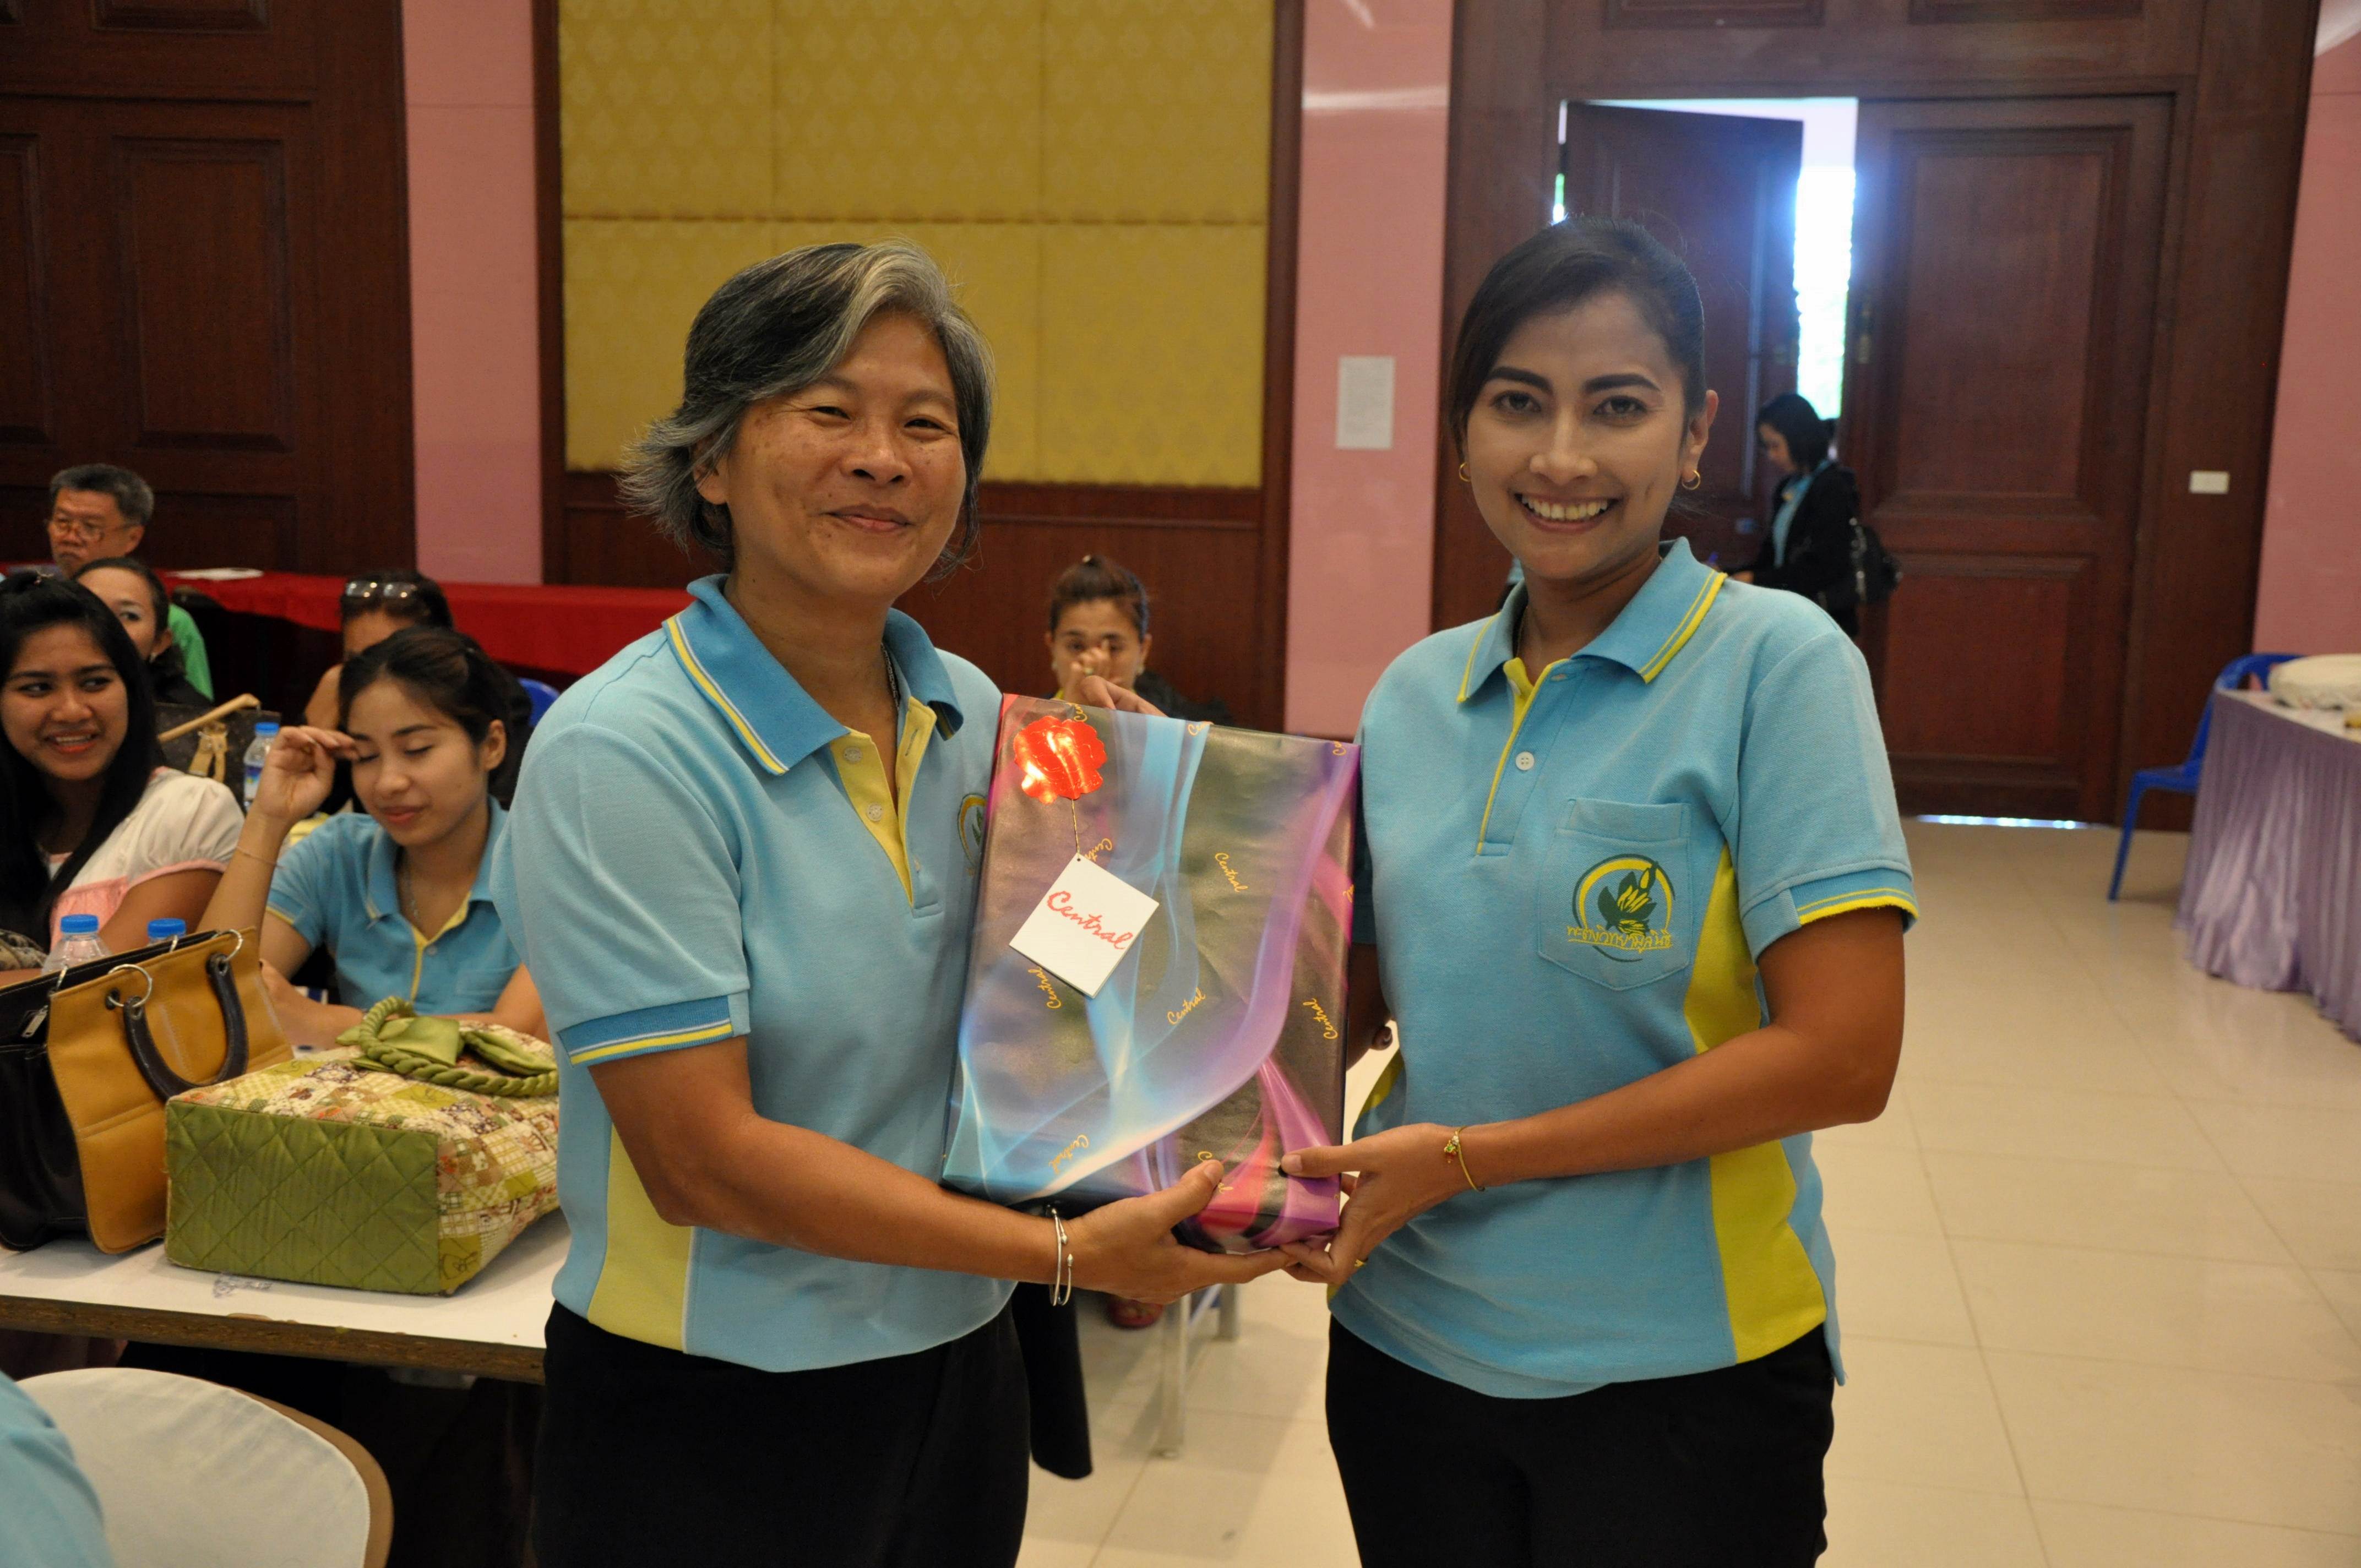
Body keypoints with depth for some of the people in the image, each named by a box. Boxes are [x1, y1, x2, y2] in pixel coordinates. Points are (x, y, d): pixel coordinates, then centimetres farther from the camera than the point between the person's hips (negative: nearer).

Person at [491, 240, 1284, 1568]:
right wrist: (1066, 1253, -23)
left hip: (961, 1364, 6)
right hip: (712, 1415, -5)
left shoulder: (976, 715, -1)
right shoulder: (619, 756, -19)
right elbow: (704, 1161, -22)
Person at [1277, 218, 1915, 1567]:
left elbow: (1844, 1056, -19)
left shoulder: (1777, 660, -13)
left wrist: (1468, 1157, -19)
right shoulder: (1415, 695, 2)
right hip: (1407, 1340, 5)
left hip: (1679, 1368, -4)